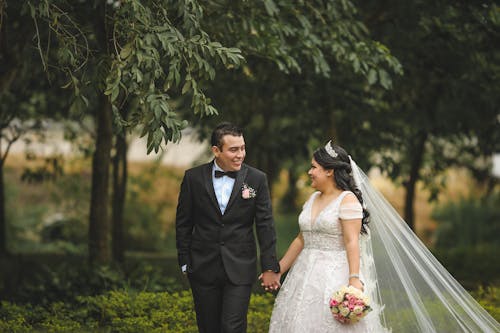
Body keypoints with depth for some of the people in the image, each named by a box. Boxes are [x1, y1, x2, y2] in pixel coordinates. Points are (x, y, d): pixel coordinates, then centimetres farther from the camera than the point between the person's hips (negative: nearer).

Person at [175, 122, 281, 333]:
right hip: (203, 267, 2)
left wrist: (270, 267, -2)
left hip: (240, 268, -1)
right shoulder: (194, 178, -1)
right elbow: (183, 223, 7)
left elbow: (265, 226, -1)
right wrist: (184, 261, 7)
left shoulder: (257, 179, -2)